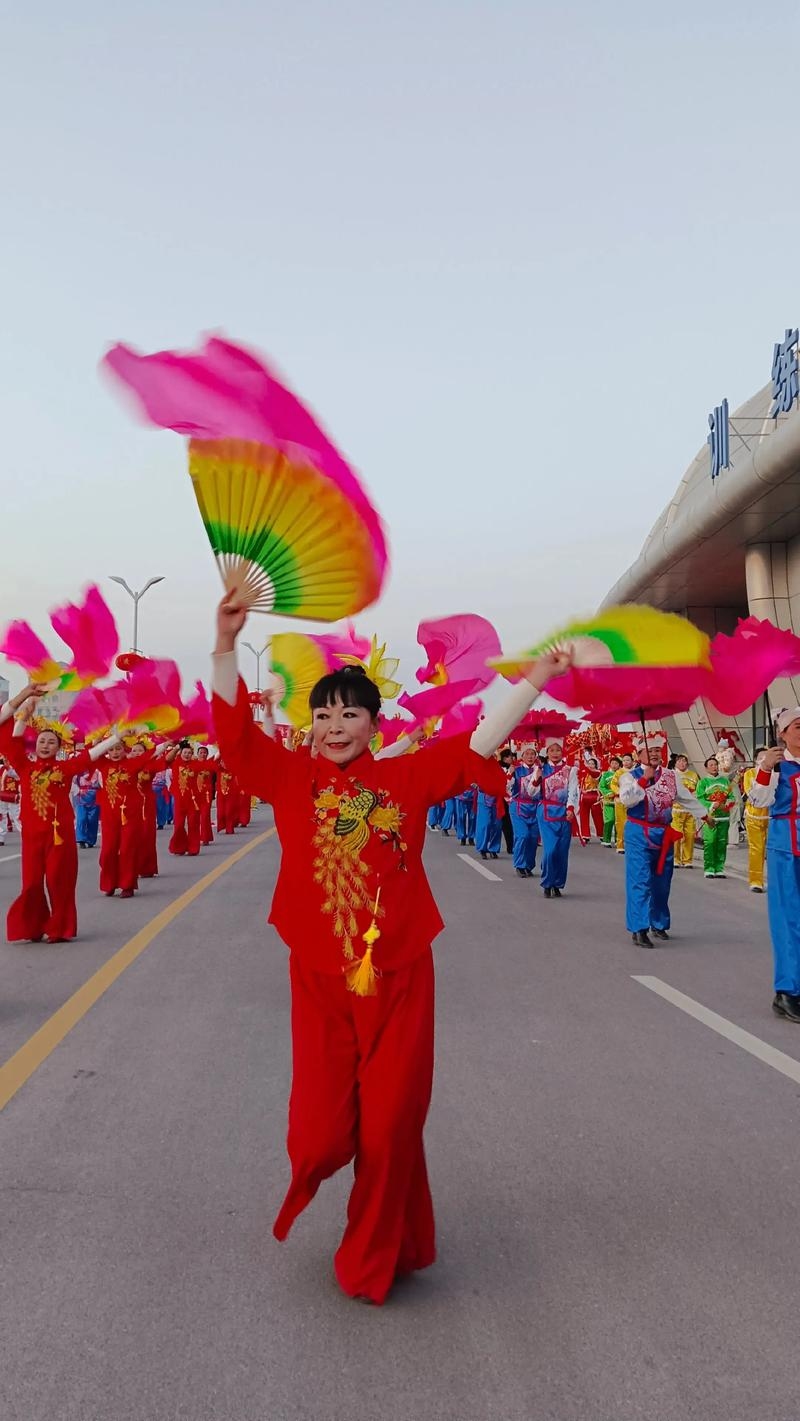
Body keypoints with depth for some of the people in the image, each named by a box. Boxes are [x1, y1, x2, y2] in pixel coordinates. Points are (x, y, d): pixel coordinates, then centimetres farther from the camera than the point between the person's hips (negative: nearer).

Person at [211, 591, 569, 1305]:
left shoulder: (407, 777, 1)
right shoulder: (292, 776, 0)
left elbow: (478, 743, 2)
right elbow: (235, 730, -8)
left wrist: (534, 680, -2)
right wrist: (227, 644, -19)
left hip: (400, 978, 1)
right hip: (320, 979, 0)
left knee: (392, 1127, 9)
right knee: (321, 1132, 4)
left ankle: (374, 1258, 34)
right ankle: (313, 1165, 45)